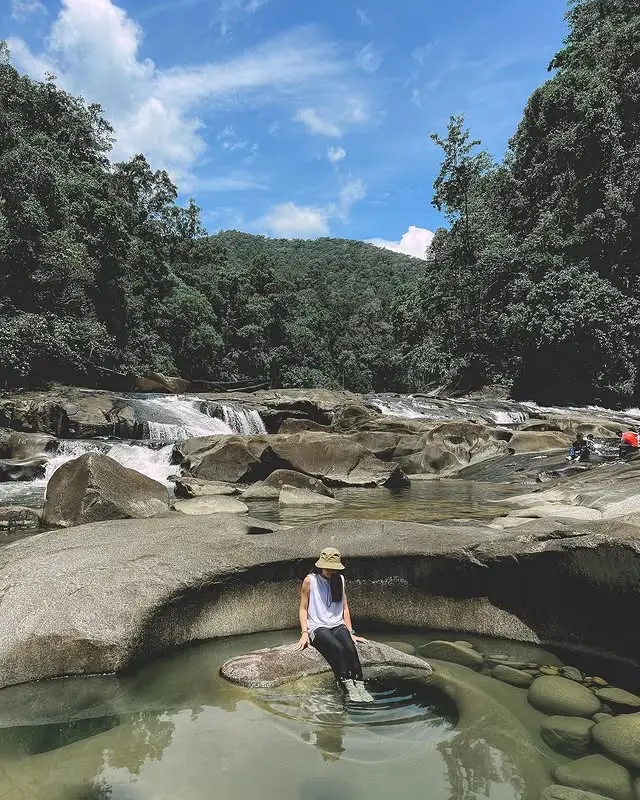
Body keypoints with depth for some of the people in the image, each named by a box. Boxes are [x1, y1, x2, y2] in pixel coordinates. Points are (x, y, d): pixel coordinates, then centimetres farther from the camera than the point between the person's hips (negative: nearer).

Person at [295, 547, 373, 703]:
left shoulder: (340, 580, 11)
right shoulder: (310, 580, -2)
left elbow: (345, 608, 15)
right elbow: (303, 609, 0)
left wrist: (350, 632, 9)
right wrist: (305, 633, -11)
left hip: (338, 625, 4)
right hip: (318, 627, -4)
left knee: (350, 648, -28)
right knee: (338, 648, -32)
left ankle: (360, 686, -31)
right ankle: (348, 688, -32)